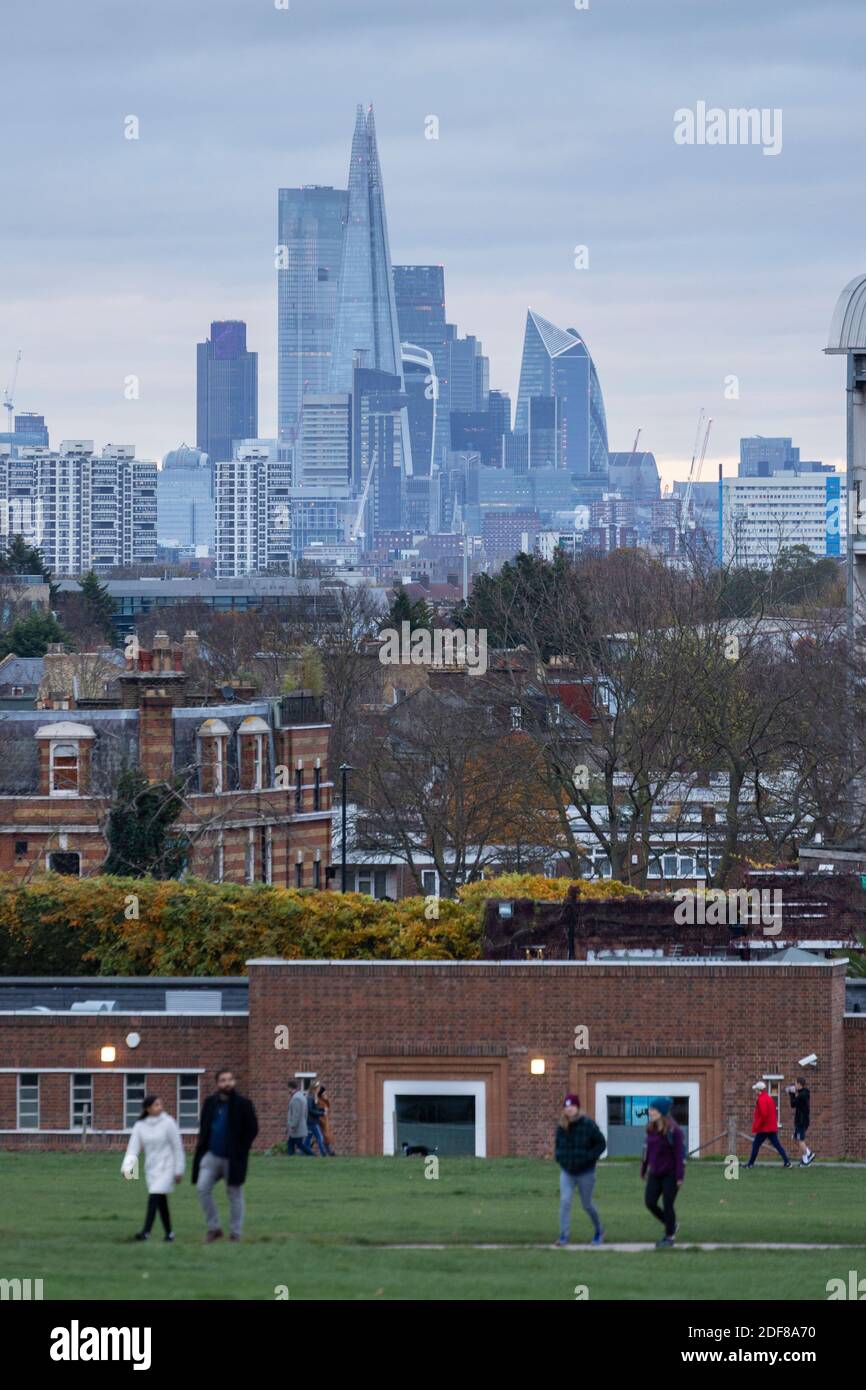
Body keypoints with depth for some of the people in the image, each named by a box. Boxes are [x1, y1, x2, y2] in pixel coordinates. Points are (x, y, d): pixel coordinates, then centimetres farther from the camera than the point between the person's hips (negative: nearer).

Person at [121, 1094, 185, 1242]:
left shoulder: (168, 1123, -7)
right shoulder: (140, 1126, 1)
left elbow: (177, 1147, -4)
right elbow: (133, 1148, -4)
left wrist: (178, 1170, -4)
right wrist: (127, 1167, -21)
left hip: (166, 1167, -4)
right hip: (151, 1168, 4)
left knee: (154, 1197, -16)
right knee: (161, 1202, 11)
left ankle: (146, 1231, -23)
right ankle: (169, 1232, 23)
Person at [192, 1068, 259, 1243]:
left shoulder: (243, 1104, -6)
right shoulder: (210, 1103, 7)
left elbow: (252, 1130, -4)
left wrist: (241, 1151, -9)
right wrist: (202, 1148, 6)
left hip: (233, 1158, -4)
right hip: (211, 1155, 4)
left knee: (235, 1195, 4)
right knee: (202, 1188, -9)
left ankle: (235, 1233, 14)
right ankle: (213, 1227, 4)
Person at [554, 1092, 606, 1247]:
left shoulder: (588, 1124, -13)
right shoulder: (562, 1126, 0)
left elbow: (601, 1144, -7)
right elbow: (558, 1145, 16)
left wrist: (589, 1157, -19)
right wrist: (559, 1157, -4)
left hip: (585, 1172, -3)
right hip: (567, 1172, 3)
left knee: (587, 1204, 9)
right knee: (565, 1201, -12)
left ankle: (598, 1232, 33)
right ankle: (563, 1236, -12)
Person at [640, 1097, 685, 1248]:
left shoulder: (674, 1131, -15)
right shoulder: (651, 1129, 4)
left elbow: (680, 1154, -15)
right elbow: (647, 1149, 13)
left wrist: (680, 1176, -17)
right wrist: (644, 1169, 16)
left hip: (670, 1174, -6)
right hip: (655, 1173, 6)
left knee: (667, 1205, -1)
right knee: (650, 1202, 2)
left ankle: (669, 1236, 15)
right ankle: (672, 1225, 25)